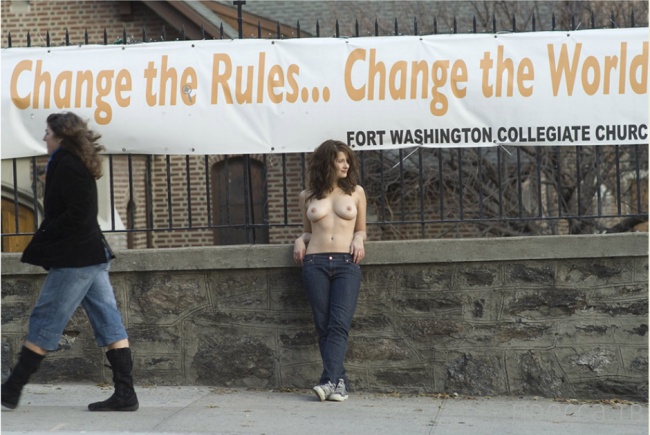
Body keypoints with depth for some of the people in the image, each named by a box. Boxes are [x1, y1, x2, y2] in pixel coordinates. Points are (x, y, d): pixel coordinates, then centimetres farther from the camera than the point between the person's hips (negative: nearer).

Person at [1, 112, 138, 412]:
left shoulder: (66, 165, -12)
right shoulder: (78, 164, 17)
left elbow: (76, 214, -20)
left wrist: (40, 241, -12)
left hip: (74, 259, -10)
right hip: (93, 255, 10)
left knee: (44, 323, -2)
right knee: (108, 324, 4)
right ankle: (124, 394, 2)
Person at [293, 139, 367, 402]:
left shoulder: (356, 192, 14)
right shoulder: (308, 196, 15)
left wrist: (358, 239, 0)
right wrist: (301, 240, 4)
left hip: (346, 263, -1)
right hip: (315, 263, 1)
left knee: (339, 325, -15)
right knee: (323, 326, -3)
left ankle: (329, 380, -21)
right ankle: (339, 381, 2)